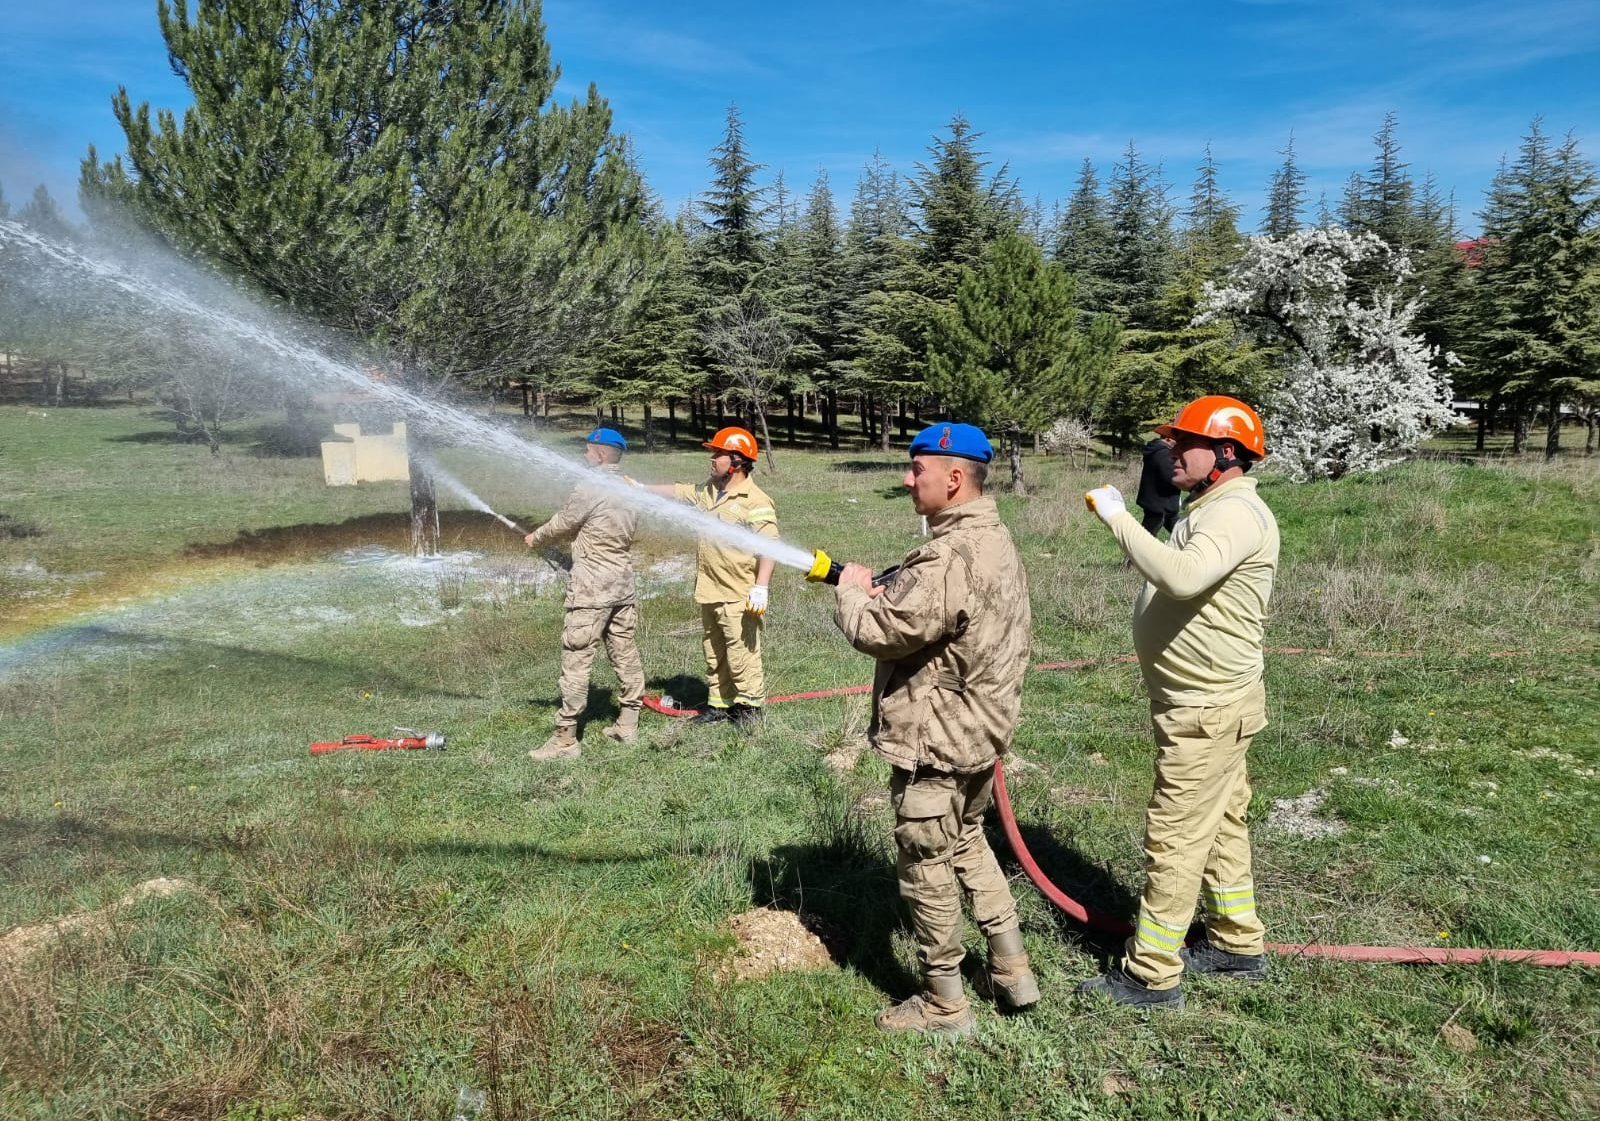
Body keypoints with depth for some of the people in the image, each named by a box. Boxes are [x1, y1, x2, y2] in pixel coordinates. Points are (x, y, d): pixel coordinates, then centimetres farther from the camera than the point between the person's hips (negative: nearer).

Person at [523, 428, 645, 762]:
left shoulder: (589, 489, -14)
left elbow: (561, 524, -1)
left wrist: (535, 538, 17)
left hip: (591, 590, -8)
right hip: (623, 586, 8)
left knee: (576, 661, -4)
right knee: (626, 655, 13)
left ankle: (566, 739, -1)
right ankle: (628, 724, 21)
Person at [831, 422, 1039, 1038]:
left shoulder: (950, 557, -27)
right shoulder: (996, 541, 7)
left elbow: (880, 632, -25)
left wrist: (852, 591, -5)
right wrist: (886, 593, 1)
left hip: (936, 741, -10)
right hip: (980, 729, 10)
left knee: (927, 867, 6)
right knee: (967, 841, 27)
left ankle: (944, 1006, 22)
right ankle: (1011, 968, 36)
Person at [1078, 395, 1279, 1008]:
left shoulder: (1237, 513, -21)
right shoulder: (1212, 509, 14)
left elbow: (1181, 577, -38)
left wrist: (1118, 517, -31)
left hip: (1208, 708, -11)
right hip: (1207, 702, 11)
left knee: (1174, 838, -4)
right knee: (1220, 825, 20)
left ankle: (1152, 975, 5)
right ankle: (1237, 944, 34)